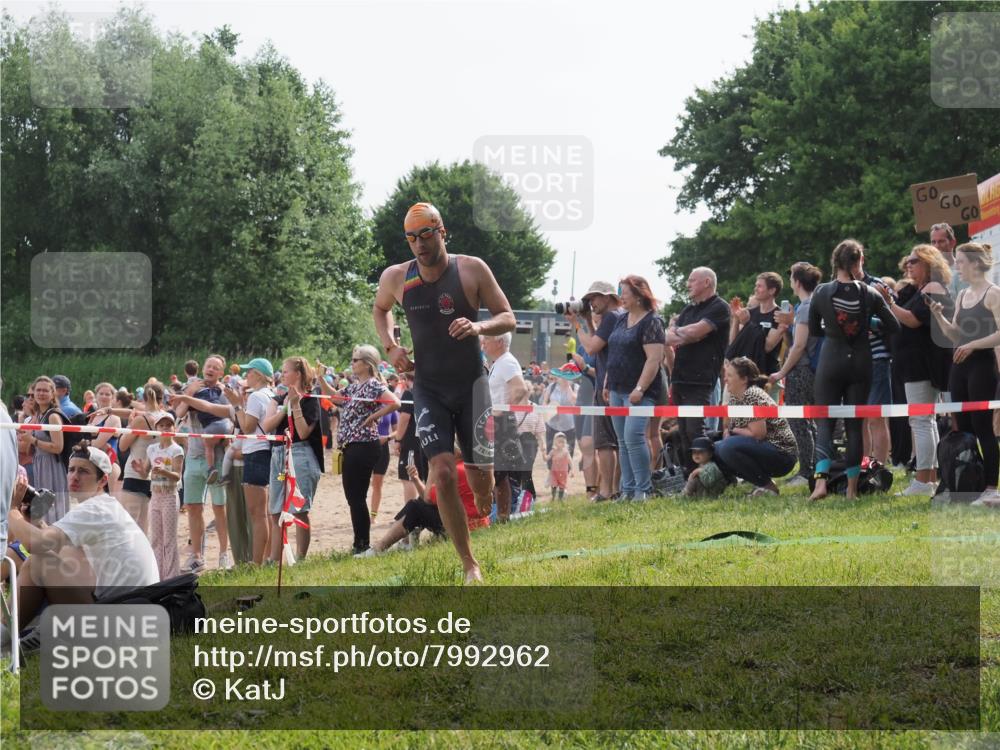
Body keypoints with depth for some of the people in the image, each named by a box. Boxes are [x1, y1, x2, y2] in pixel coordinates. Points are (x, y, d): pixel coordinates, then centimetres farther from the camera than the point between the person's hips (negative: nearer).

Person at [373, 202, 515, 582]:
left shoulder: (472, 270, -8)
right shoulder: (396, 278, -2)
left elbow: (508, 318, -3)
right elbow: (380, 309, 20)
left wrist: (479, 327, -24)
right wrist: (390, 346, 3)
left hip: (471, 387, -1)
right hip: (428, 390, 1)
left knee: (481, 479, -1)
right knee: (443, 474, -16)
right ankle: (470, 564, -8)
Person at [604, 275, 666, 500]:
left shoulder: (651, 322, -10)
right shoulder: (622, 320, 16)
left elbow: (654, 359, -18)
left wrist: (639, 389, -24)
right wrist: (607, 383, 17)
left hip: (638, 392, -9)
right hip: (617, 390, 9)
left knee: (633, 437, -17)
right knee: (623, 441, 8)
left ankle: (644, 489, -11)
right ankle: (627, 489, 12)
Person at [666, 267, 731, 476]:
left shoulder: (719, 308, -3)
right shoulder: (689, 309, 22)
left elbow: (695, 331, -16)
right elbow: (668, 338, 12)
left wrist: (678, 332, 2)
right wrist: (686, 336, -8)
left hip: (700, 380, -8)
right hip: (680, 379, 8)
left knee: (694, 430, -14)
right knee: (683, 433, 7)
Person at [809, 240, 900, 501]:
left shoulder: (821, 293, -4)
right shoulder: (869, 294, -4)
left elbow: (813, 330, 6)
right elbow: (893, 327, 0)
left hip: (830, 361, -1)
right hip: (860, 362, 1)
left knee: (824, 421, 2)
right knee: (854, 424, 9)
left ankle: (821, 479, -19)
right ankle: (852, 488, 8)